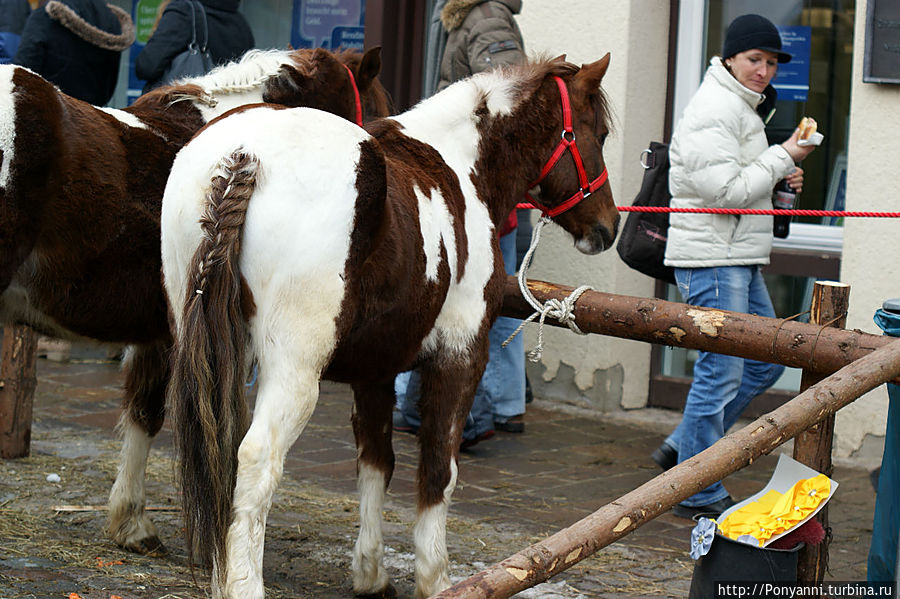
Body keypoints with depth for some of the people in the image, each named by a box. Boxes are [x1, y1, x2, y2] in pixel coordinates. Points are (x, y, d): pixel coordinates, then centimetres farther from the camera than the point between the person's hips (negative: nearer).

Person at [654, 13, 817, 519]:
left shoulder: (743, 108, 18)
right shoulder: (715, 110, -14)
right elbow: (725, 189, -22)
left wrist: (781, 181, 9)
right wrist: (783, 158, -14)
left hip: (742, 258, 10)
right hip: (711, 256, -10)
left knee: (765, 362, 14)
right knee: (722, 371, -6)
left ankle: (684, 448, 22)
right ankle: (699, 493, 2)